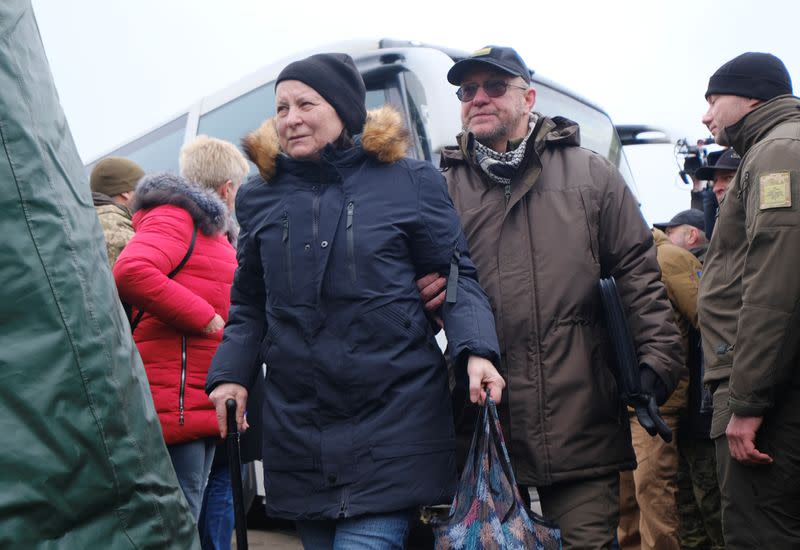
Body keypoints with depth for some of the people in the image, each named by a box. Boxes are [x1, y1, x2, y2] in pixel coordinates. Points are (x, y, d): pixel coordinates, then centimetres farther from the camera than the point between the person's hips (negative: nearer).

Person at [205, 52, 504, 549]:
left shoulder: (409, 182, 1)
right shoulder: (261, 196, 11)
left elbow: (458, 278, 4)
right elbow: (250, 304, 18)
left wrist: (477, 351, -13)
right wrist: (231, 374, 3)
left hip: (392, 423, -4)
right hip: (297, 430, 4)